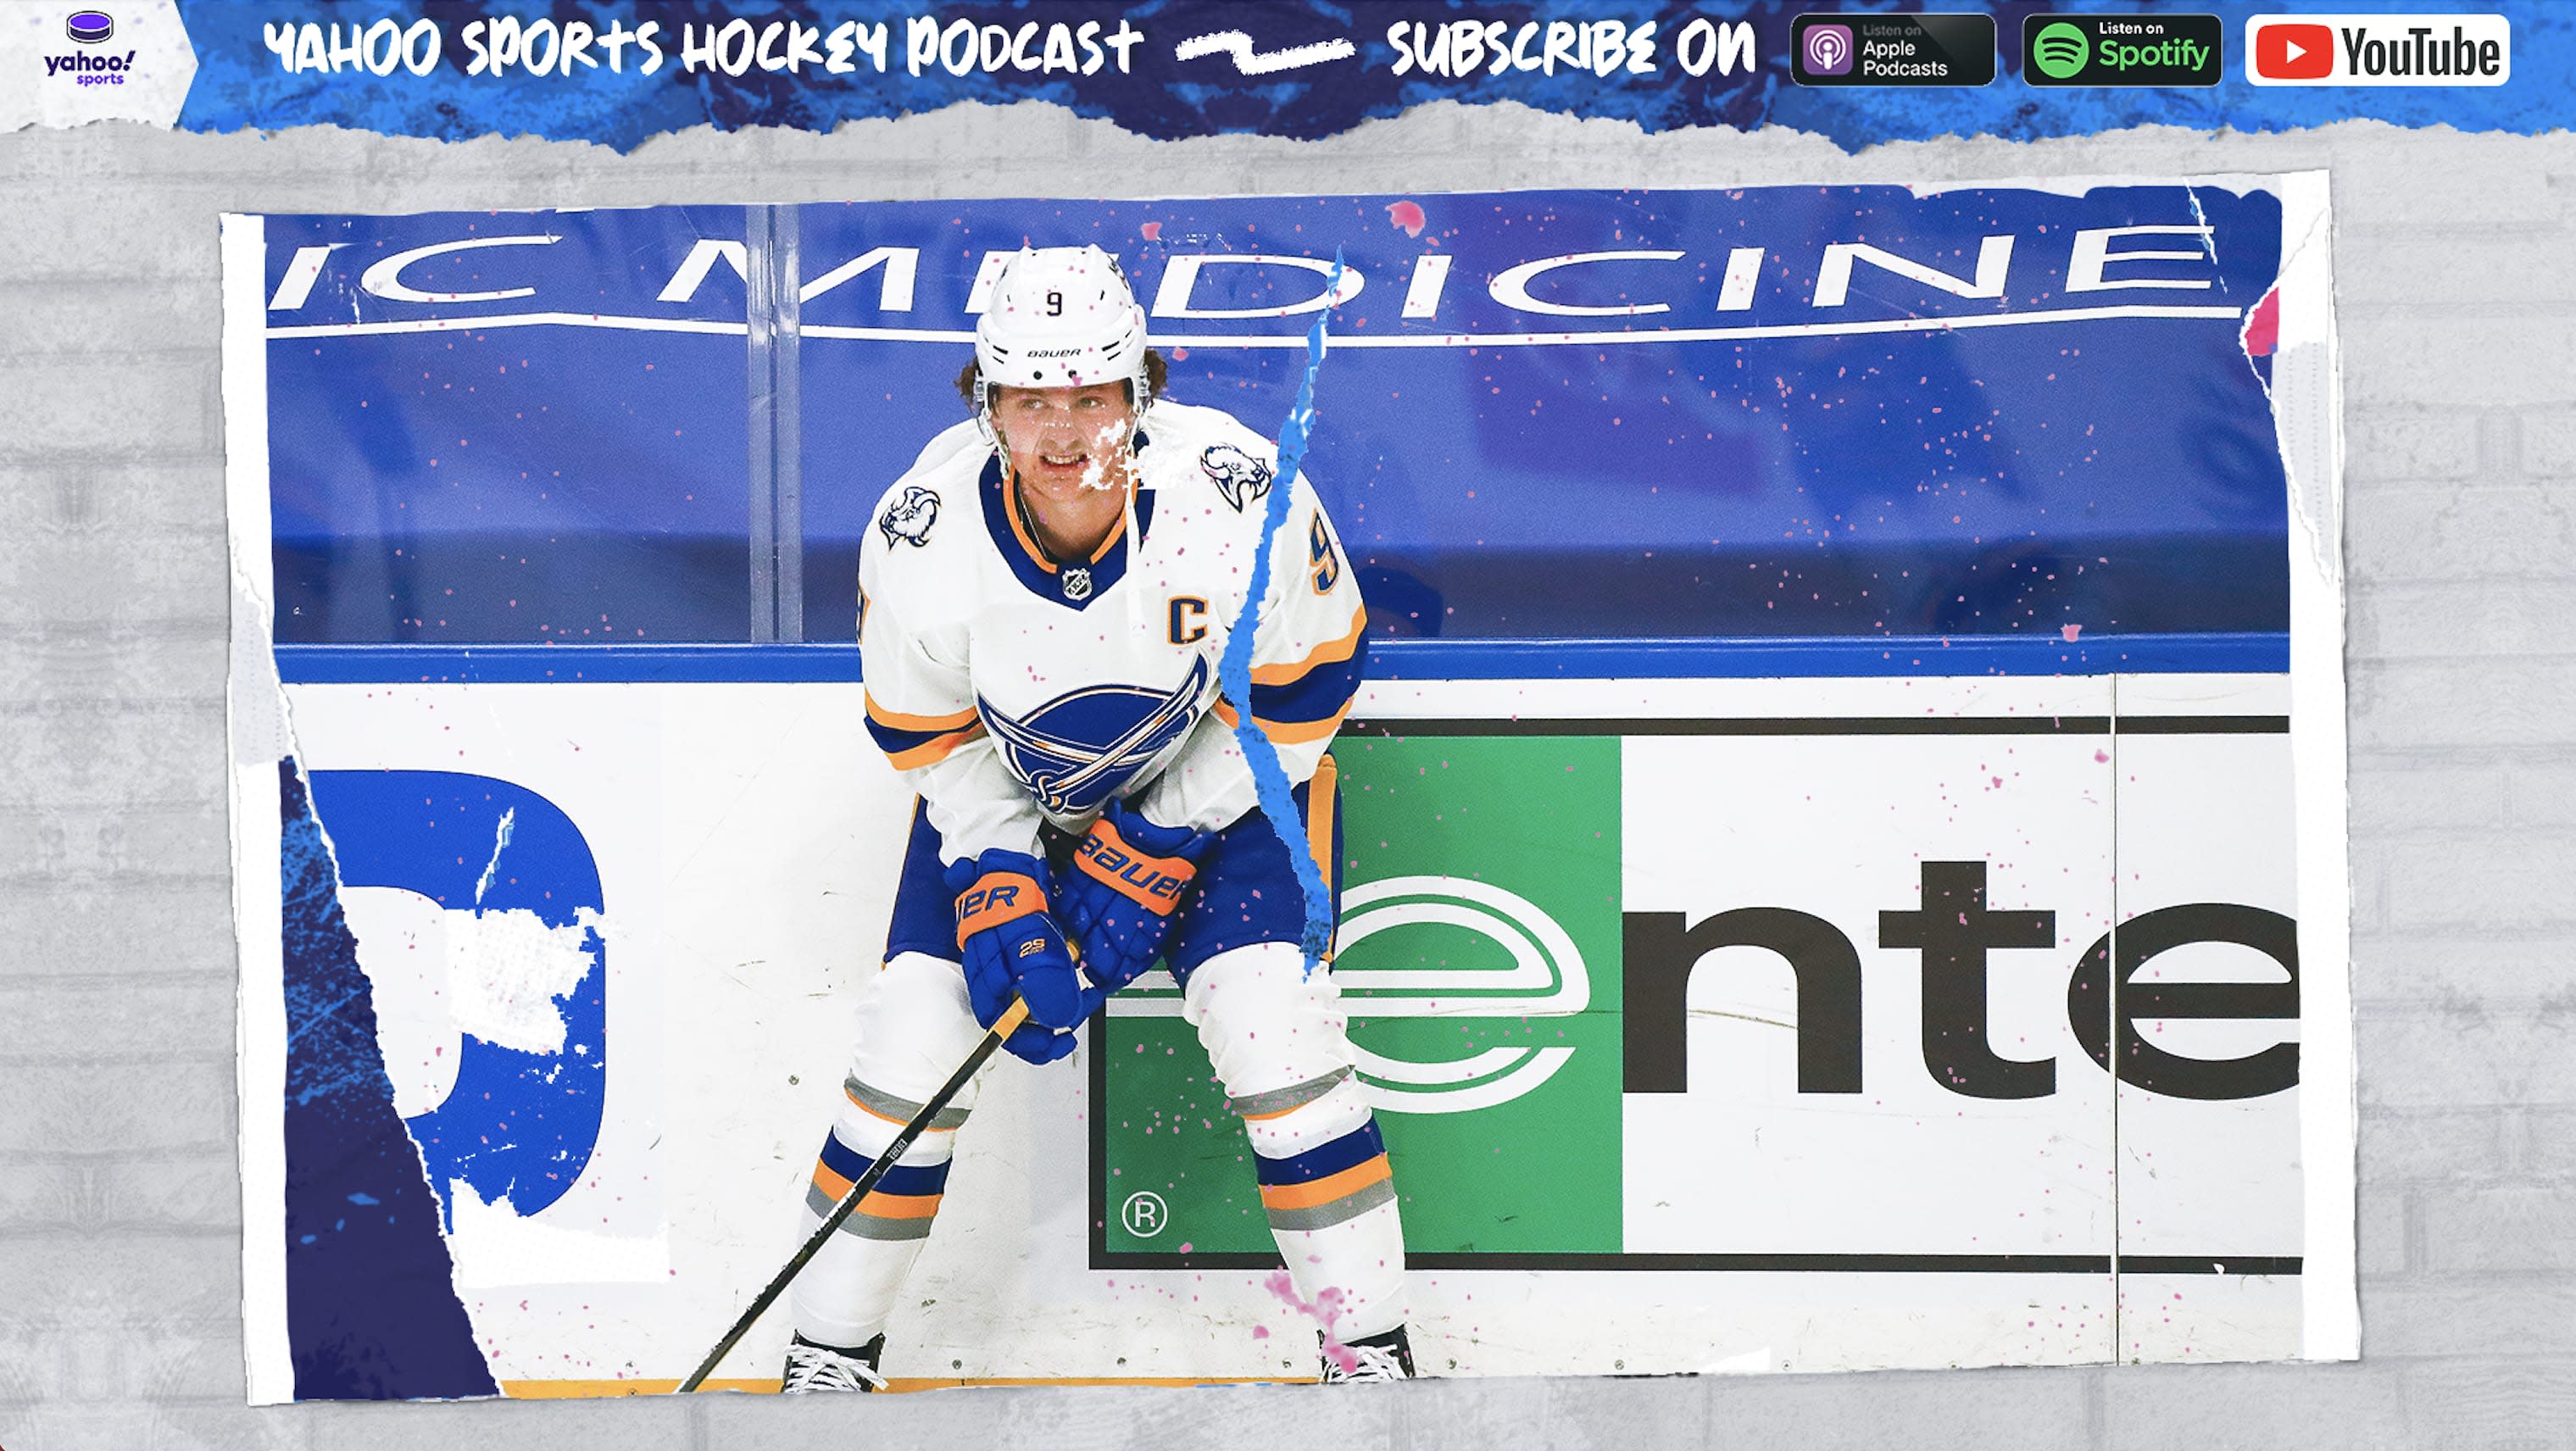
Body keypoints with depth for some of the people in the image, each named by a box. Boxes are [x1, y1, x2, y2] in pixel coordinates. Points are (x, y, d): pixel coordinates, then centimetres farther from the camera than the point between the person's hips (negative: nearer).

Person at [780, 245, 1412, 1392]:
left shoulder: (1239, 495, -31)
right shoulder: (923, 534, -25)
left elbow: (1299, 690, -17)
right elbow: (931, 739, -9)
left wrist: (1156, 848, -18)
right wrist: (1000, 887, -20)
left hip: (1220, 777, -2)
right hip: (1007, 786, 2)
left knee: (1268, 1017, -19)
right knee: (918, 1018, -9)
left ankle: (1371, 1346, -2)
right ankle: (829, 1350, 9)